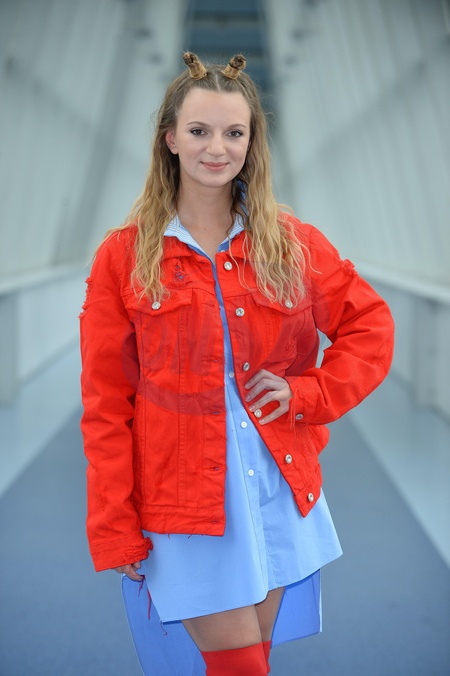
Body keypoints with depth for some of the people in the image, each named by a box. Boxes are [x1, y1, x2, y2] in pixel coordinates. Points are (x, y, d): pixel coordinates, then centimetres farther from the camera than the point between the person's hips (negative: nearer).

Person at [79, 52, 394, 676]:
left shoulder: (291, 242, 3)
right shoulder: (124, 255, -3)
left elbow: (370, 326, 11)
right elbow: (105, 403, -2)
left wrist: (307, 392, -5)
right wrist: (116, 531, -5)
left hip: (279, 489, 3)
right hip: (183, 500, -2)